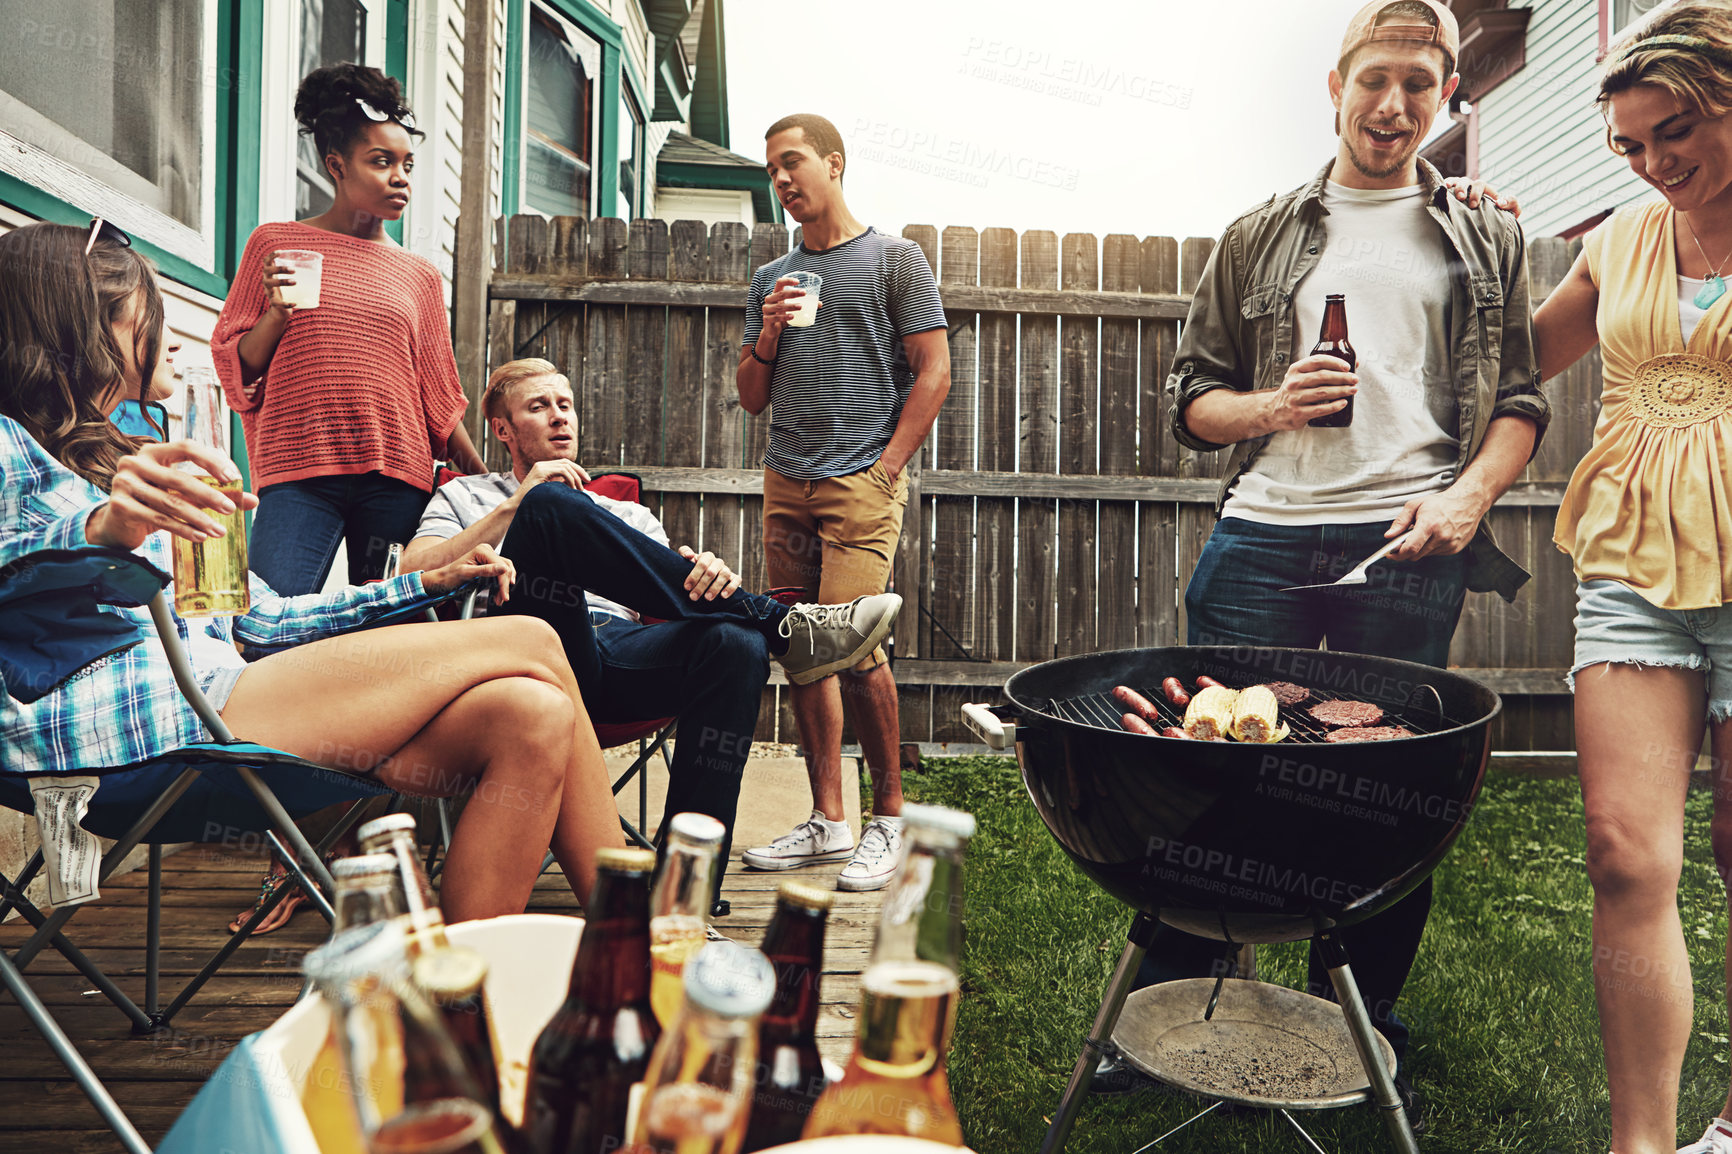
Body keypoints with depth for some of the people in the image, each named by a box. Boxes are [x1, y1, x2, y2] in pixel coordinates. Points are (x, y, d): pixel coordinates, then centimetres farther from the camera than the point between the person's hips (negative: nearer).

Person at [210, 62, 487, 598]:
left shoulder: (420, 276, 15)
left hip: (396, 477, 2)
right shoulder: (275, 243, 10)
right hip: (298, 472, -2)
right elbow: (236, 367, 11)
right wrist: (276, 314, -8)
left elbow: (439, 400, 16)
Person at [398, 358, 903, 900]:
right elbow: (414, 575, 8)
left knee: (737, 646, -31)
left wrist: (712, 574, -8)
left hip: (623, 660, 3)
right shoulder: (463, 497, 29)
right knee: (552, 505, -28)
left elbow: (679, 610, 17)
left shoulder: (629, 516, 34)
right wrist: (519, 504, 0)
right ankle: (782, 625, -27)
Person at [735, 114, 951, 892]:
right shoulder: (771, 280, 19)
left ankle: (888, 819, 1)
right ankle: (827, 820, 14)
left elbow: (933, 373, -1)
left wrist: (884, 469, -9)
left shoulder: (895, 259, 5)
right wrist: (768, 337, 0)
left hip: (862, 481, -5)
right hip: (785, 484, 6)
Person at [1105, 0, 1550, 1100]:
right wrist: (1272, 405, -6)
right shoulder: (1260, 239, 15)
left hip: (1408, 547, 0)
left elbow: (1521, 401, 12)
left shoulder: (1489, 242, 16)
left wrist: (1469, 493, -7)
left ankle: (1366, 1035, 23)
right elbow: (1193, 397, 14)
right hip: (1263, 533, 0)